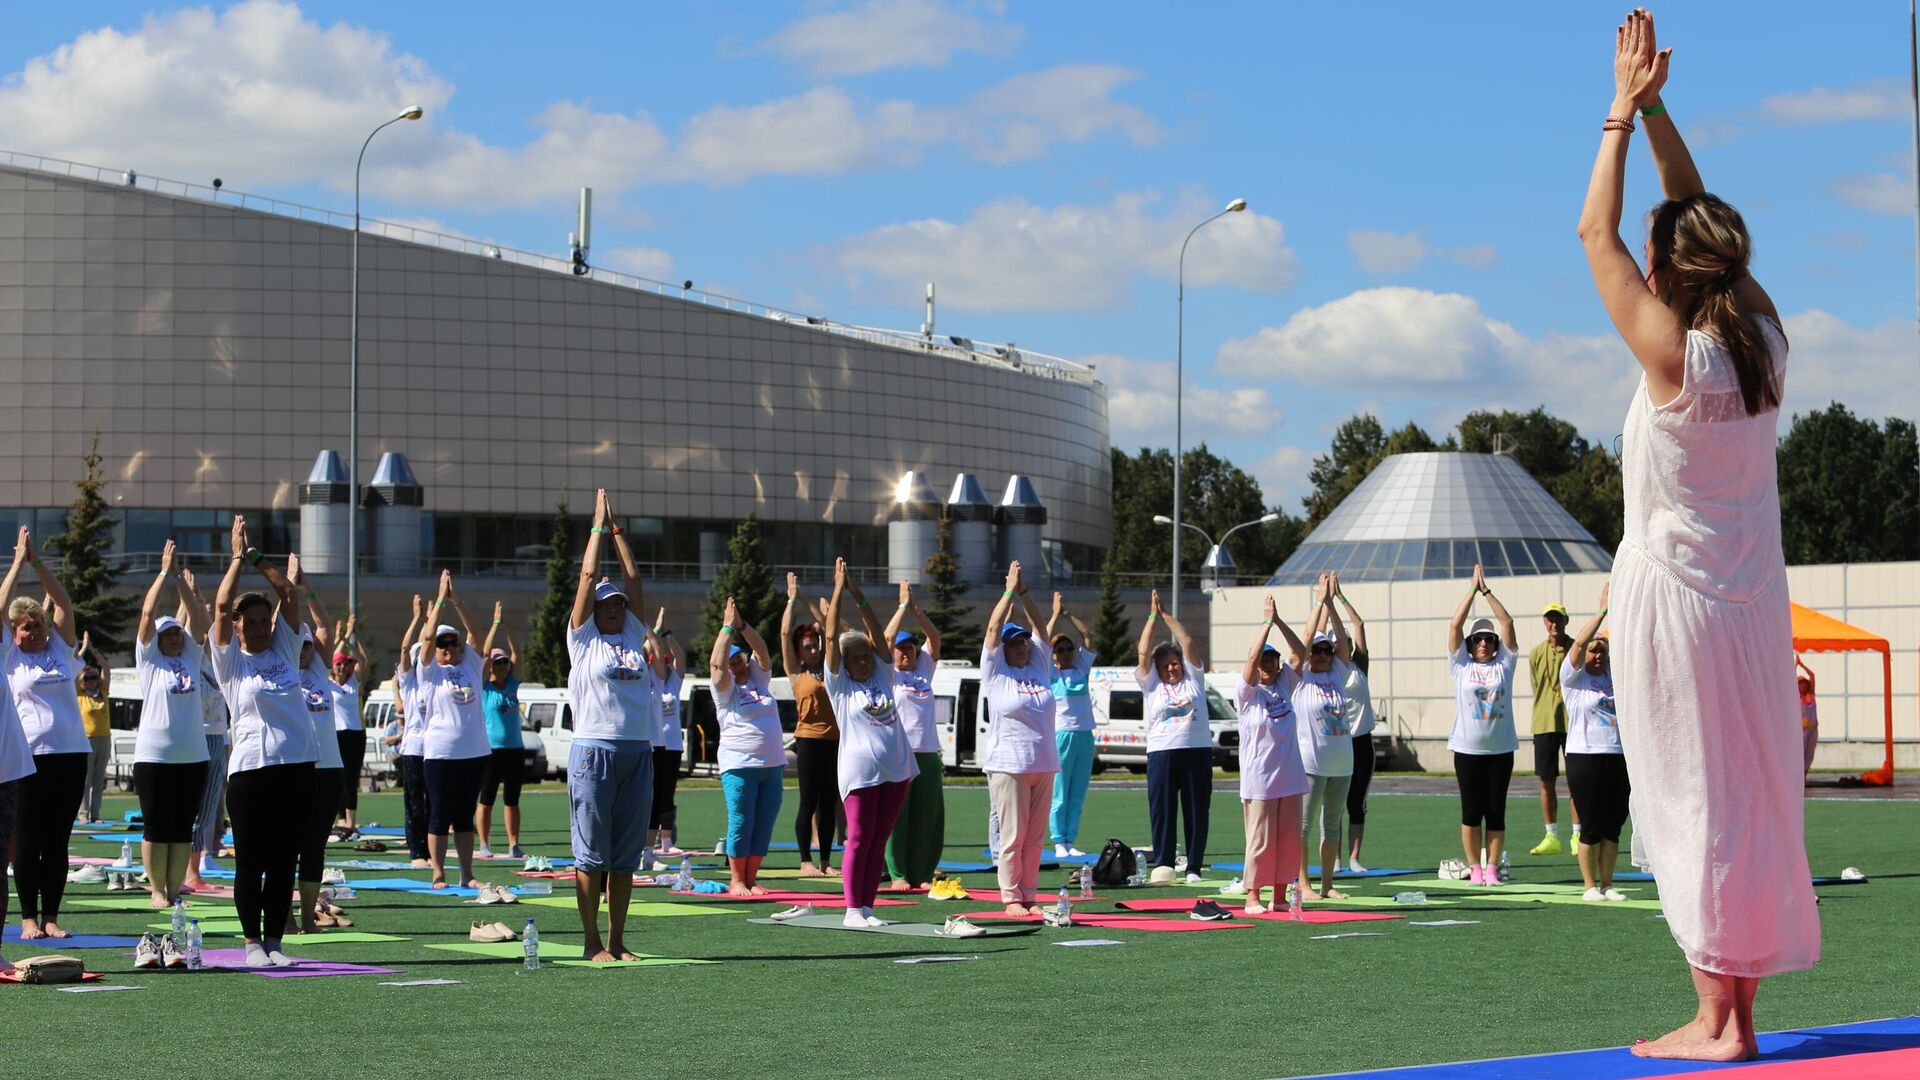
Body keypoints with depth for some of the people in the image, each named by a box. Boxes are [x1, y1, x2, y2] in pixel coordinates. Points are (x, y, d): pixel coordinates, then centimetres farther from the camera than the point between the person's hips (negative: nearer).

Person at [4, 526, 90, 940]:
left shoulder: (61, 649, 12)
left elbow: (64, 603, 8)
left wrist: (37, 563, 4)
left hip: (71, 754, 3)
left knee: (57, 841, 6)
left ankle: (51, 916, 11)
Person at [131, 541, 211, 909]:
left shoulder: (191, 657, 11)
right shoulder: (148, 658, 2)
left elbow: (199, 619, 6)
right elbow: (148, 613, -6)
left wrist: (179, 579, 3)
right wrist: (165, 572, -4)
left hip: (193, 755, 4)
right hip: (154, 755, -4)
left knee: (183, 827, 7)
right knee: (156, 827, 1)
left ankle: (175, 888, 13)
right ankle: (157, 890, 7)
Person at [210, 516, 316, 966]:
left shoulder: (284, 650, 13)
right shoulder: (231, 660, 3)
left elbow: (288, 595, 8)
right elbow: (222, 605, -7)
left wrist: (260, 559, 4)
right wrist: (238, 558, -1)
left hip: (296, 766, 4)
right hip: (251, 768, -4)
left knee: (283, 862, 6)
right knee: (251, 862, 1)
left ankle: (274, 941, 12)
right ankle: (252, 942, 10)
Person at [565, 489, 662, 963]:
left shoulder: (632, 636, 15)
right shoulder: (584, 639, 4)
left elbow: (632, 579, 15)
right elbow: (588, 576, 2)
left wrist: (617, 528, 17)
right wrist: (599, 527, 9)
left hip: (638, 755, 5)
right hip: (594, 751, -5)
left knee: (625, 856, 7)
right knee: (592, 854, -1)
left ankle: (617, 941, 11)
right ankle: (593, 942, 3)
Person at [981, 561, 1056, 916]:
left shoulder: (1039, 667, 14)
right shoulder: (996, 672, 1)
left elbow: (1040, 627, 14)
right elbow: (993, 629, -5)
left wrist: (1024, 593, 9)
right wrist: (1010, 591, -1)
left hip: (1044, 765, 5)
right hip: (1008, 765, -5)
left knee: (1034, 837, 7)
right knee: (1012, 836, -4)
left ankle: (1030, 896, 12)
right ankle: (1011, 898, 1)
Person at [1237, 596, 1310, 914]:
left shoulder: (1284, 686, 11)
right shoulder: (1247, 693, -4)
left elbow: (1300, 653, 3)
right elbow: (1252, 656, -18)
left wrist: (1280, 621, -5)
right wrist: (1268, 622, -15)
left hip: (1289, 777, 5)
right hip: (1259, 779, -5)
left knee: (1289, 840, 5)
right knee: (1260, 840, -4)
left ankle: (1279, 896, 12)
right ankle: (1253, 897, 1)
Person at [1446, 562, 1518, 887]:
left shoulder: (1503, 664, 7)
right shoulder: (1461, 665, 5)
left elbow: (1507, 623, 2)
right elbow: (1455, 625, -2)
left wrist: (1487, 591, -1)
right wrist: (1473, 590, -2)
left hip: (1500, 748, 1)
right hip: (1468, 748, -1)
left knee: (1496, 811, 3)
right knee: (1471, 811, 3)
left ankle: (1492, 866, 10)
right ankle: (1474, 868, 11)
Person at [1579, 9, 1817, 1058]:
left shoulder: (1672, 352, -16)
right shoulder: (1764, 341, 0)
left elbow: (1596, 231, -7)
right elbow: (1702, 219, 12)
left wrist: (1624, 111, 1)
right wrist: (1654, 107, 12)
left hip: (1671, 589, -6)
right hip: (1752, 596, 7)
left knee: (1692, 796, -3)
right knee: (1751, 796, 8)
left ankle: (1713, 1016, -3)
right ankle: (1737, 1008, 13)